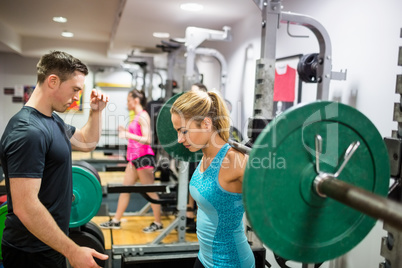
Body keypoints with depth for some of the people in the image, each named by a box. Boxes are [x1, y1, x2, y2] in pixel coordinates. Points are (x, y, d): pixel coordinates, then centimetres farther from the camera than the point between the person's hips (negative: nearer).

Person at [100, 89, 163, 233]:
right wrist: (126, 132, 18)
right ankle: (116, 221, 22)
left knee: (150, 191, -1)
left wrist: (129, 135, -28)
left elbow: (147, 139, -21)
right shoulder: (138, 116, 15)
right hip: (135, 158, 10)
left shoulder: (143, 116, -13)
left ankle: (158, 223, 10)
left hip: (143, 157, -10)